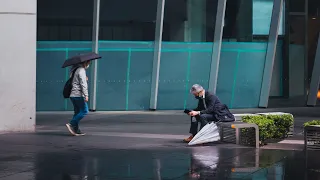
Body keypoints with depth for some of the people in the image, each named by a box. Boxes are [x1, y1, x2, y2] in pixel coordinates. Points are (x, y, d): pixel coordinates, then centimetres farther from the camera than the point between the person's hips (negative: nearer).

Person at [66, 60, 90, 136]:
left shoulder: (76, 69, 18)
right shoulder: (81, 70, -12)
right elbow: (83, 84, -19)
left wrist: (85, 79, 19)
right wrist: (86, 95, -21)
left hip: (73, 95, 10)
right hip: (78, 94, -10)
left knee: (77, 112, 11)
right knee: (84, 111, -7)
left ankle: (76, 130, 9)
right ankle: (71, 124, -13)